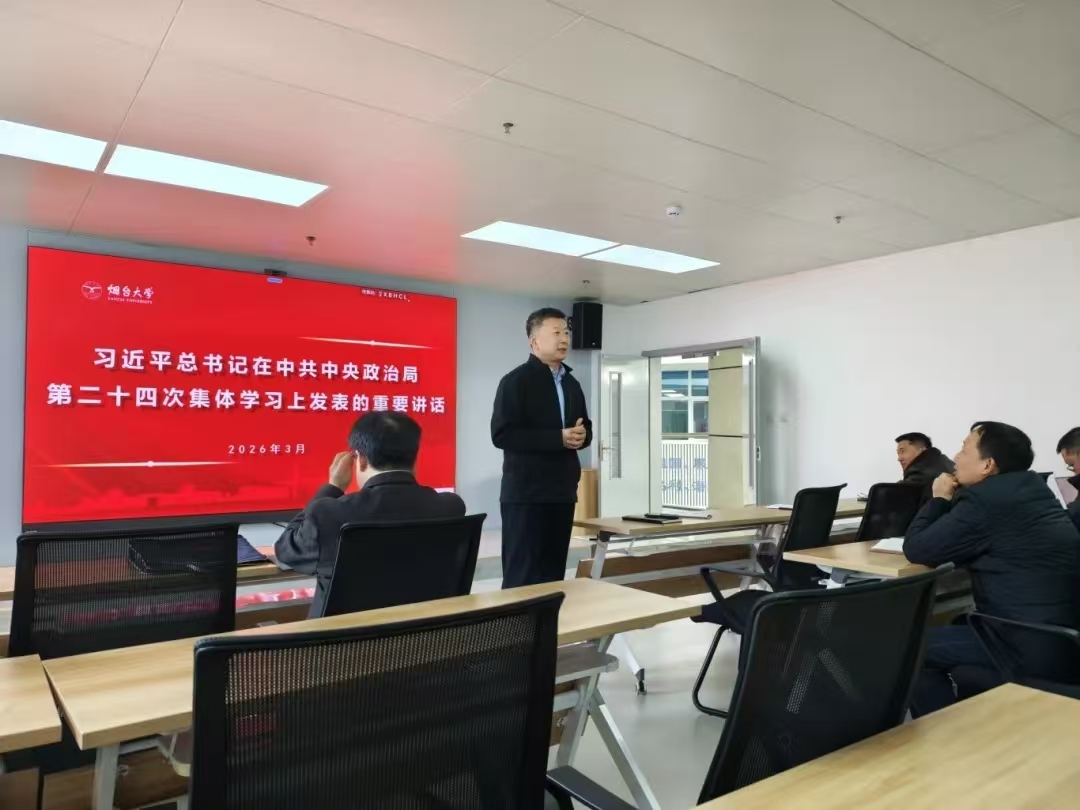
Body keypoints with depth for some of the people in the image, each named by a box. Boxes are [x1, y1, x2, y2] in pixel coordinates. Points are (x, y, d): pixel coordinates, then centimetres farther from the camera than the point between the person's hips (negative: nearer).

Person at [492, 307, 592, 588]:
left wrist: (581, 435, -1)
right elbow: (501, 434, -17)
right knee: (522, 576, -2)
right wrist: (558, 438, -19)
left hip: (562, 492, 7)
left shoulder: (571, 384, 16)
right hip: (526, 494, -7)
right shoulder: (516, 381, -8)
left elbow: (586, 428, 24)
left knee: (554, 573, 12)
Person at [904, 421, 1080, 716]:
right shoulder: (1029, 489, 11)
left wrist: (940, 499, 3)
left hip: (1030, 645, -9)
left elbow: (917, 549, -10)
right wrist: (950, 501, 7)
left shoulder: (985, 500, -17)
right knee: (955, 629, 26)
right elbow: (960, 541, 22)